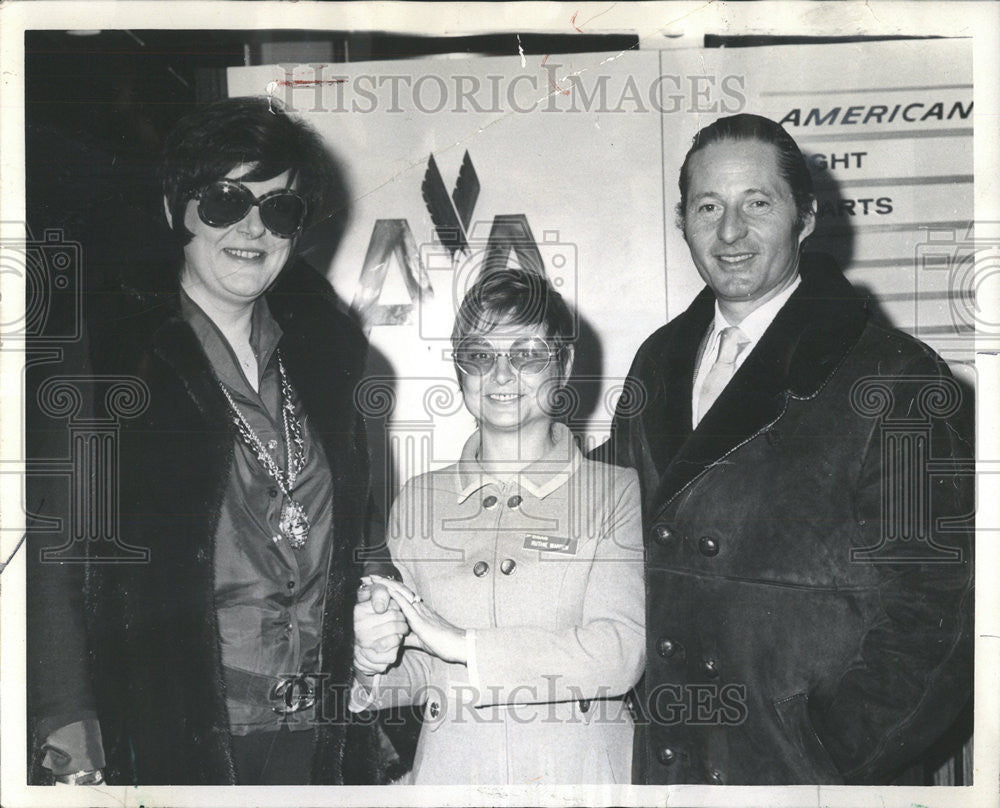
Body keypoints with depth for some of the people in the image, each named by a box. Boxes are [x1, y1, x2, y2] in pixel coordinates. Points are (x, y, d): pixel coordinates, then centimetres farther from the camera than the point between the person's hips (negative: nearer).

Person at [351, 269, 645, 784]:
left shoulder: (621, 492, -5)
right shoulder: (417, 501, 5)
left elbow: (622, 653, -15)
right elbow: (418, 670, 9)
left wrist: (461, 643, -17)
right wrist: (374, 667, -12)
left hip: (580, 774, -2)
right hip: (450, 770, 2)